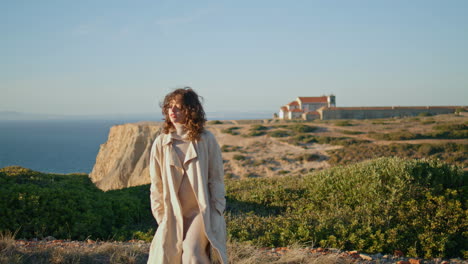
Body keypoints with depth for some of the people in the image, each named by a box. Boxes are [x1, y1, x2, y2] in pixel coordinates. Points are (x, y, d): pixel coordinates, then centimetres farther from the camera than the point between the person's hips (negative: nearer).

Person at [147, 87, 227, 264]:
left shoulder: (206, 140, -4)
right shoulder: (160, 143, 1)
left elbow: (216, 179, 1)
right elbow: (156, 185, 6)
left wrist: (216, 213, -4)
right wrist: (161, 217, 3)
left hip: (201, 212, -2)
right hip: (173, 215, 3)